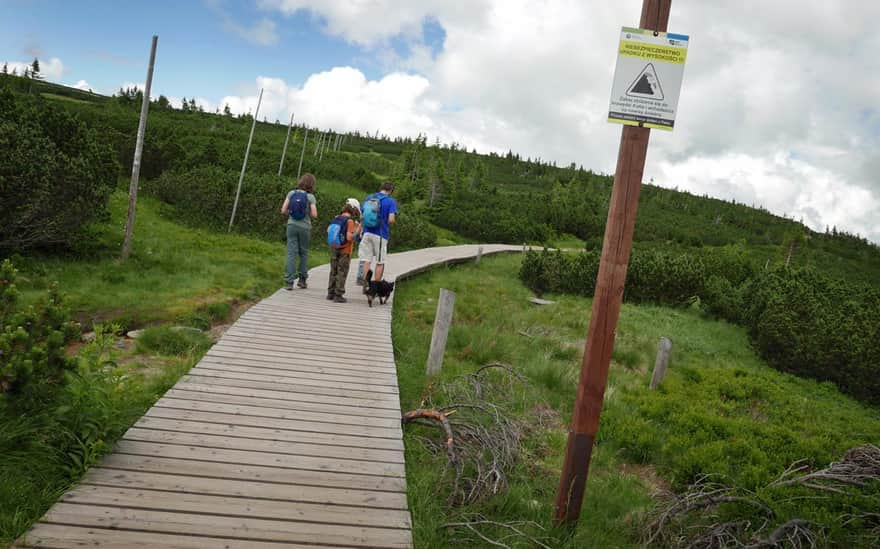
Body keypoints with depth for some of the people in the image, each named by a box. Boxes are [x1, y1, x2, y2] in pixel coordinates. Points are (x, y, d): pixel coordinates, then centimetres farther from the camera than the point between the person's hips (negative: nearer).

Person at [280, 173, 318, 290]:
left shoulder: (291, 193, 0)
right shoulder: (310, 197, -6)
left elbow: (283, 210, -2)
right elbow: (314, 215, -11)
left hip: (292, 225, 1)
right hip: (305, 227, -1)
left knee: (291, 253, 1)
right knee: (304, 253, 13)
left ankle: (289, 281, -2)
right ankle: (302, 279, 19)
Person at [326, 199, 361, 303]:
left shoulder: (337, 218, 5)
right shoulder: (350, 221, -15)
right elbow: (349, 237, -22)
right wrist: (357, 229, -7)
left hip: (334, 249, 6)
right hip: (344, 251, -6)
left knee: (333, 271, 15)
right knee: (342, 273, 1)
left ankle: (330, 293, 20)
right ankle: (338, 295, 3)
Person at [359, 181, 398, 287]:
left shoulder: (368, 199, 9)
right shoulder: (391, 201, -6)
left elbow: (361, 217, 10)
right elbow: (391, 220, -15)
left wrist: (361, 231, 17)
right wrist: (387, 225, 7)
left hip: (367, 233, 4)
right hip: (380, 235, -4)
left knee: (367, 261, 7)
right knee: (380, 263, 7)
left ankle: (365, 286, 8)